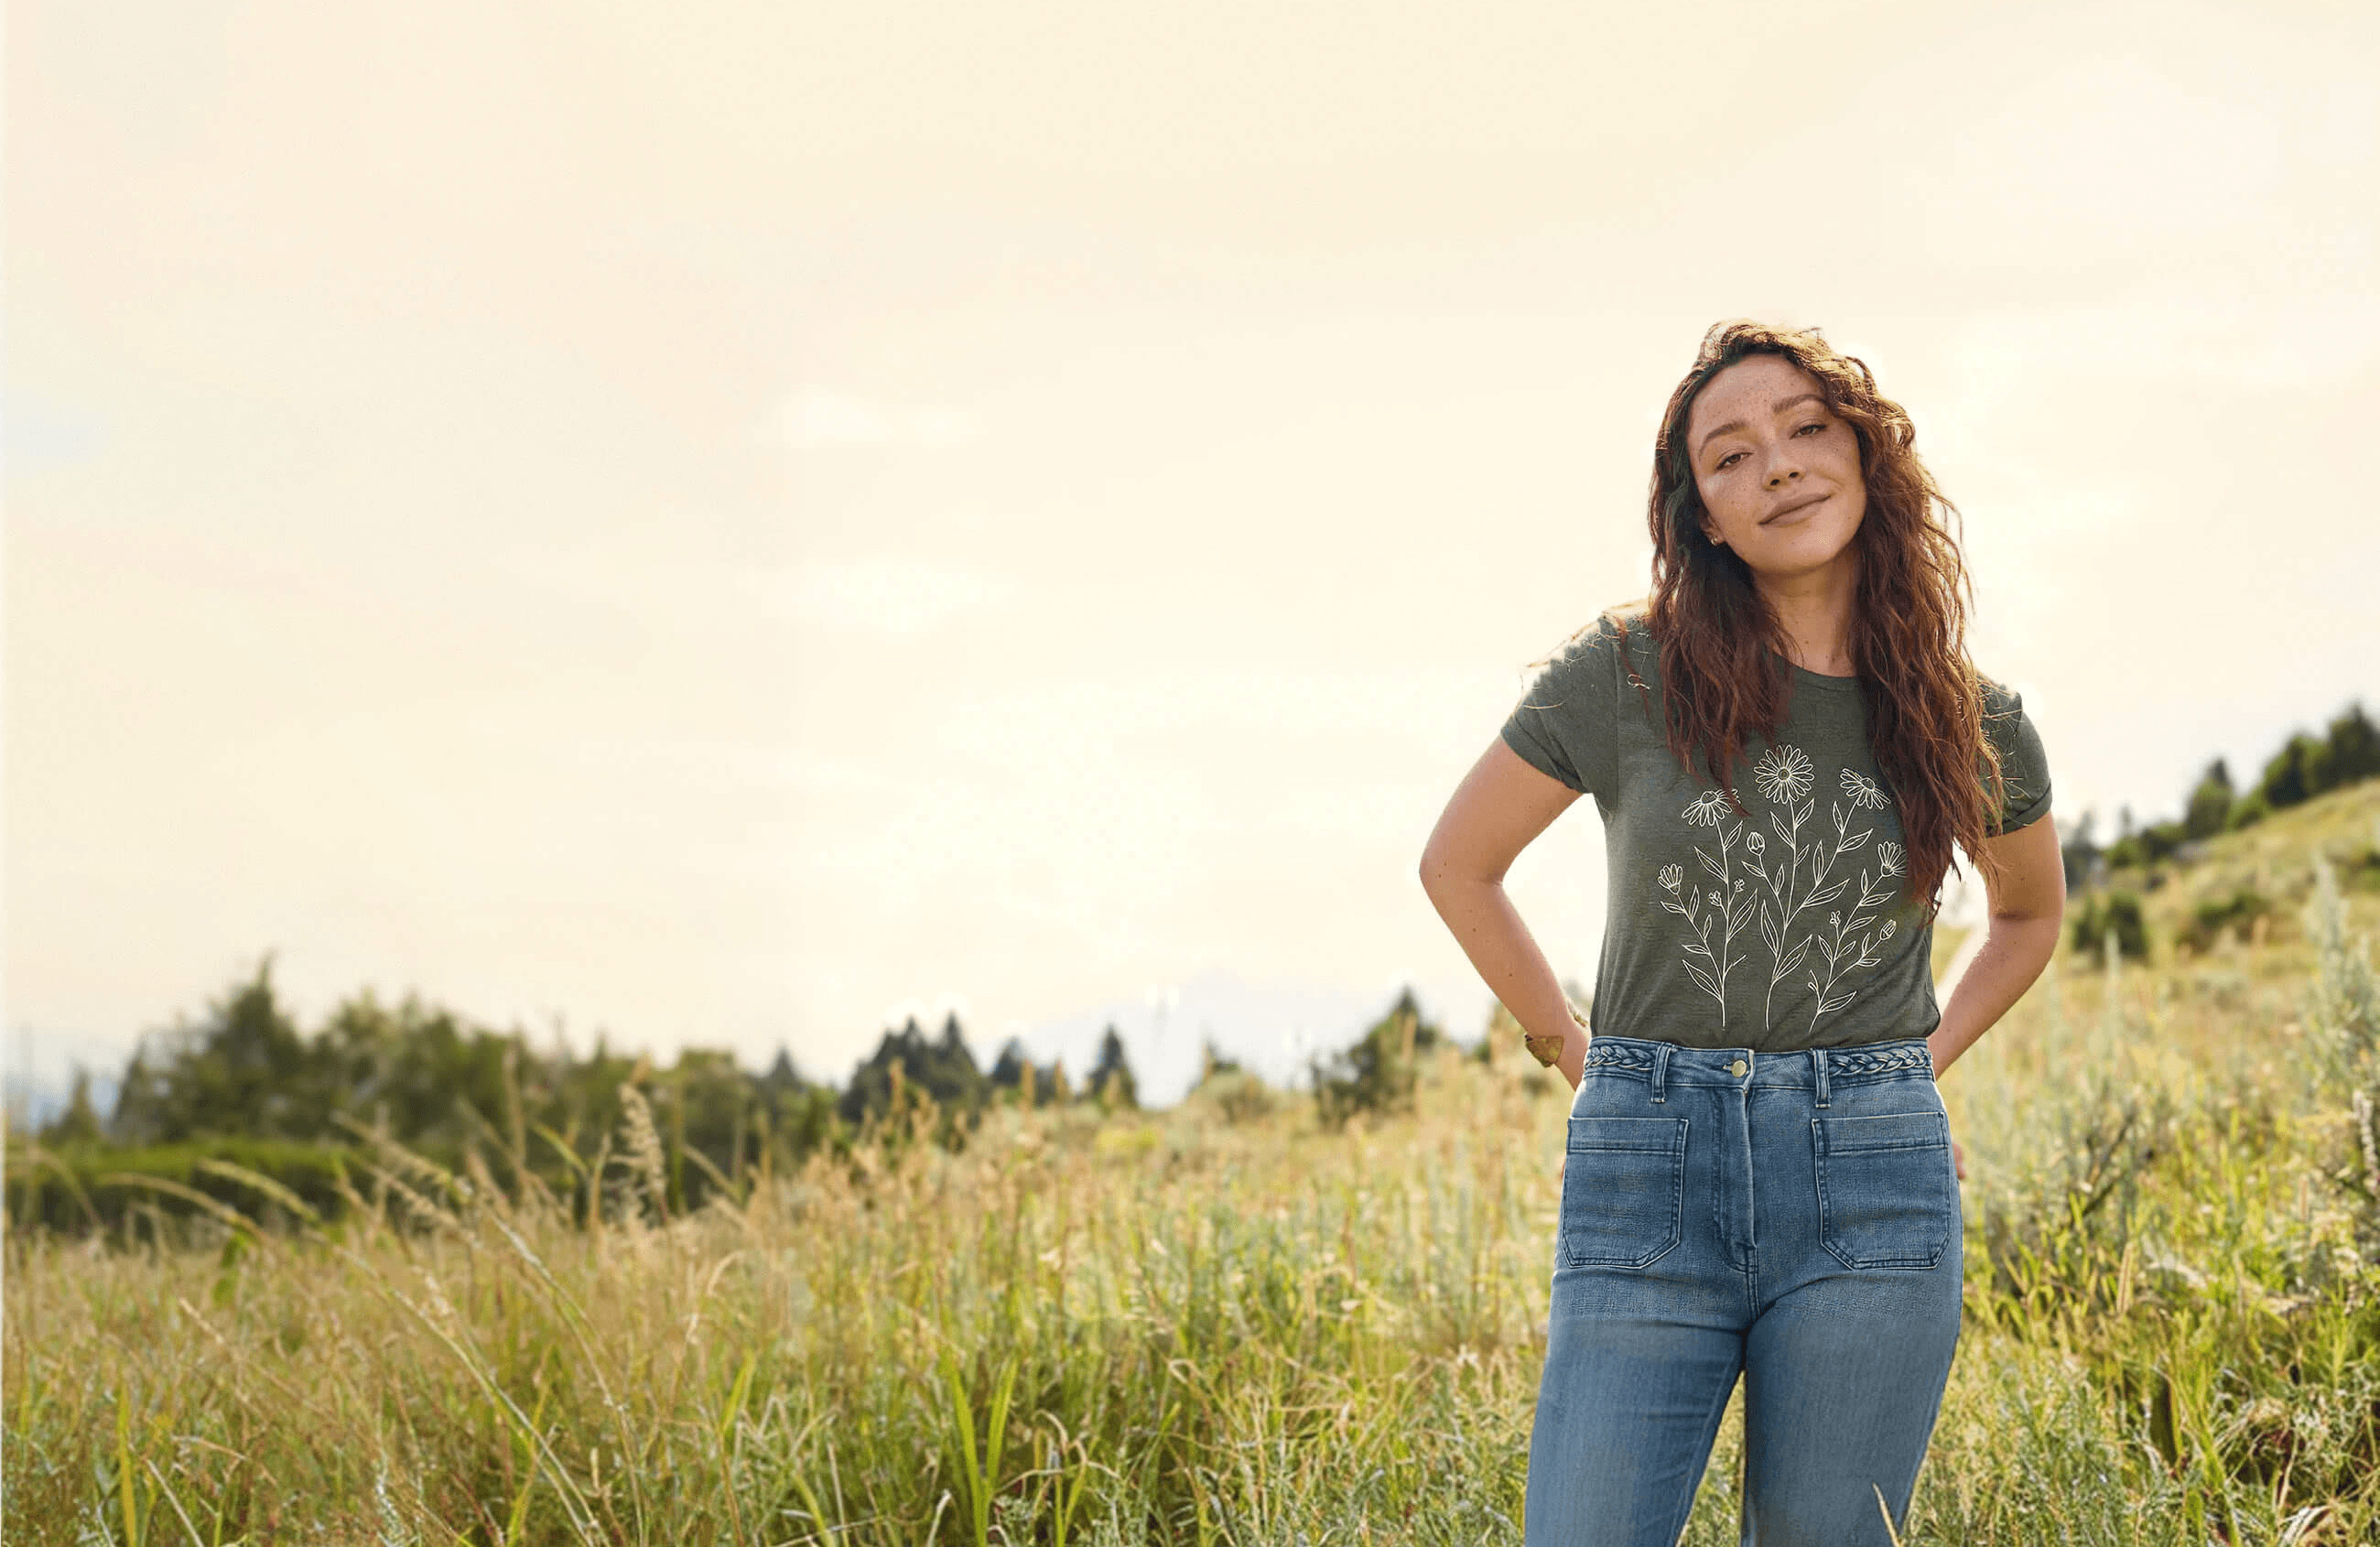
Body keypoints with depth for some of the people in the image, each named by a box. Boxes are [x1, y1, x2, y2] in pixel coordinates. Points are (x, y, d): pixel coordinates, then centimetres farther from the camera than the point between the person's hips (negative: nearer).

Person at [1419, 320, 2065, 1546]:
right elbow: (1457, 864, 11)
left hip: (1874, 1187, 1)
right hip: (1647, 1170, -1)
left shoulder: (1973, 725, 5)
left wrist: (1920, 1062, 13)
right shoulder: (1626, 674, -2)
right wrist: (1570, 1047, 8)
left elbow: (2032, 911, 25)